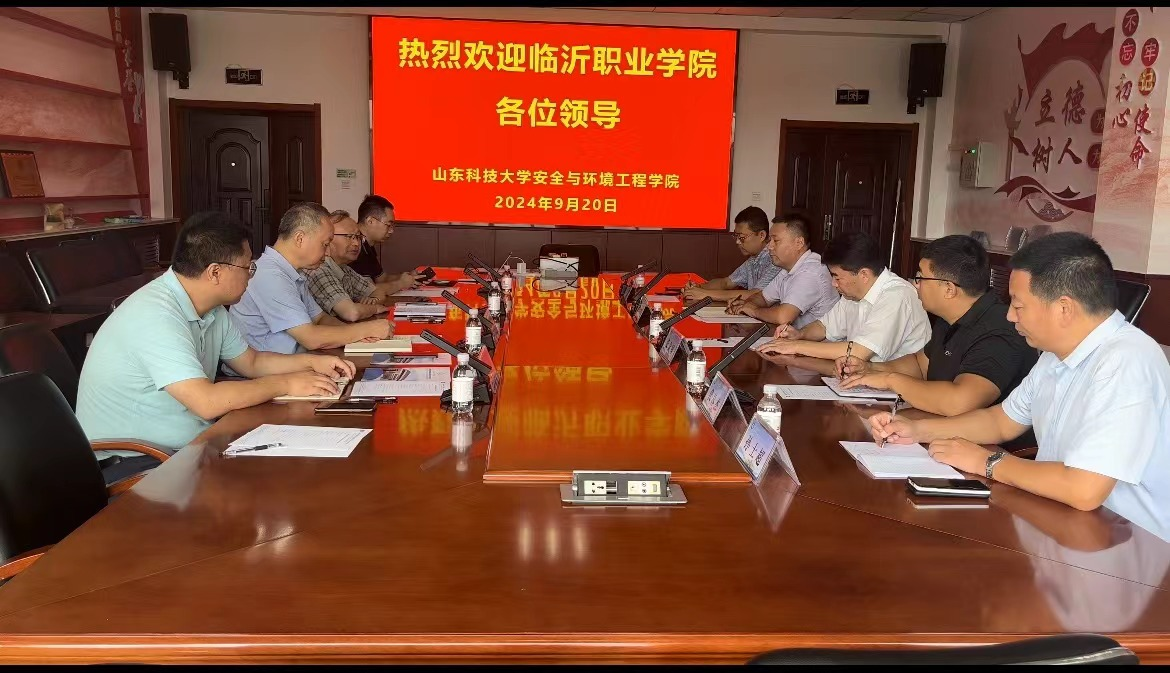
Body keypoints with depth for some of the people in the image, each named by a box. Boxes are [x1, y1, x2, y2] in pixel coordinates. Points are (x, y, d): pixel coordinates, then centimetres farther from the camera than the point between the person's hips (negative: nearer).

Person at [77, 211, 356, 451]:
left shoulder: (212, 309, 4)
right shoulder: (155, 315, -25)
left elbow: (251, 361, 18)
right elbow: (207, 402, -32)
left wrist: (311, 361, 3)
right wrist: (285, 384, -20)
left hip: (186, 446, 8)